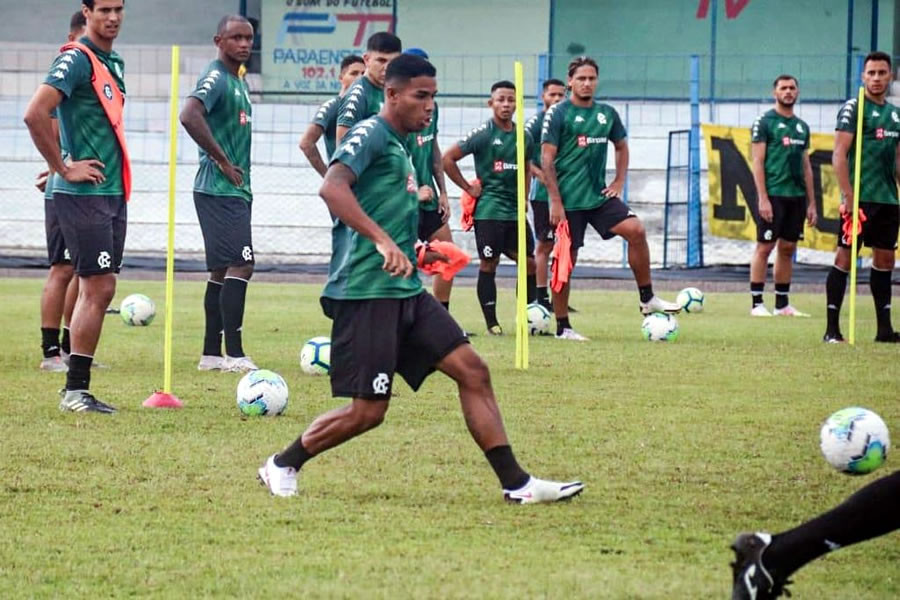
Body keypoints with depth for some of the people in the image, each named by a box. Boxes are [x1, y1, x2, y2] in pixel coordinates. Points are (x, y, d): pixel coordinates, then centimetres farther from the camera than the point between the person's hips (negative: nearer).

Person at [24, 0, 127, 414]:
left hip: (112, 194, 9)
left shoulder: (113, 64, 16)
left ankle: (77, 388, 13)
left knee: (97, 290, 9)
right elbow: (35, 115, -23)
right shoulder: (76, 60, -12)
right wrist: (65, 169, -17)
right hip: (84, 195, -9)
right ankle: (75, 390, -6)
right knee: (98, 288, -10)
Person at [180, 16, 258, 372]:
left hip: (235, 190, 10)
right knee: (240, 265, -14)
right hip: (220, 191, -10)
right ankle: (234, 354, -15)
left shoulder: (239, 82, 17)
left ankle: (211, 354, 14)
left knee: (222, 270, 11)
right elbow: (190, 115, -29)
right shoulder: (216, 78, -12)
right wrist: (223, 162, -22)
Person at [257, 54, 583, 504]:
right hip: (366, 293, -9)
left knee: (472, 370, 1)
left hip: (404, 292, 9)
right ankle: (282, 467, 14)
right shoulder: (371, 134, -9)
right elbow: (332, 188, -27)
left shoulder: (399, 147, 21)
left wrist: (414, 254, 29)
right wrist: (383, 241, -34)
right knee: (368, 411, -6)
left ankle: (516, 483, 2)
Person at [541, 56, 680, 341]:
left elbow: (621, 147, 24)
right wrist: (555, 202, -15)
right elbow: (547, 158, -9)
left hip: (600, 195, 5)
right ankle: (562, 327, 8)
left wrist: (619, 182, 10)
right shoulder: (558, 114, -6)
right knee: (566, 260, -1)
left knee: (636, 229, -15)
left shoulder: (607, 113, 9)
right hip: (569, 200, -4)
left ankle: (647, 299, -4)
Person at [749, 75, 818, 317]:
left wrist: (811, 203, 14)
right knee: (764, 247, -5)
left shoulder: (802, 126, 16)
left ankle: (782, 304, 12)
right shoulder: (764, 122, -3)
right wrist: (763, 198, -16)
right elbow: (758, 162, -8)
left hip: (797, 196, 6)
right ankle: (757, 303, -2)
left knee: (788, 249, 8)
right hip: (773, 194, -6)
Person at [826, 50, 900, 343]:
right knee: (845, 257, -7)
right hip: (860, 198, -7)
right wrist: (848, 195, -18)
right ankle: (832, 328, -6)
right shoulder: (853, 108, -6)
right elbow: (839, 154, -12)